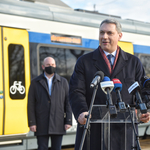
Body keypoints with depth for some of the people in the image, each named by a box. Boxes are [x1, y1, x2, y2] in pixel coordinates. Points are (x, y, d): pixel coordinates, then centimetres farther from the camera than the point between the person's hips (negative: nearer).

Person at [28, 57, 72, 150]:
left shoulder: (63, 82, 10)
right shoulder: (35, 83, 7)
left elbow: (68, 103, 6)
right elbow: (31, 104, 3)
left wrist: (68, 121, -2)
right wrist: (32, 123, -5)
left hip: (58, 124, 1)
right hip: (41, 124, -1)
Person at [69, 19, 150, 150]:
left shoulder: (134, 62, 15)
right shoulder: (84, 61, 10)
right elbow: (76, 91, -1)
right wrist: (81, 112, -20)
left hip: (123, 132, 1)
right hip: (92, 131, -1)